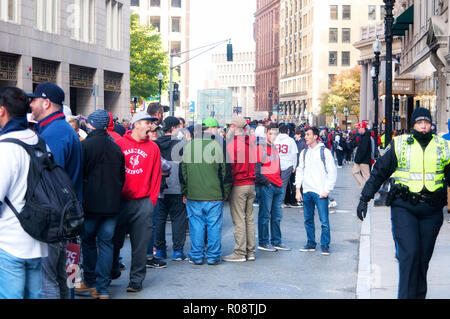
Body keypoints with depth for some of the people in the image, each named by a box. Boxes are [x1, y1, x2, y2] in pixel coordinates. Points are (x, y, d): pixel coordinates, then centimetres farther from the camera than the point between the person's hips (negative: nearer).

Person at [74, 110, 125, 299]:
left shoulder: (85, 146, -9)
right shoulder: (116, 148, 6)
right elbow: (122, 177, 13)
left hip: (90, 203, -4)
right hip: (112, 205, 4)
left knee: (88, 241, 11)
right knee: (106, 243, 6)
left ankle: (90, 282, 17)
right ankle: (103, 288, 5)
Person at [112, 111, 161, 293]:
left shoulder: (153, 148, 8)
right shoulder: (119, 144, 4)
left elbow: (156, 176, 8)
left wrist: (152, 200, 1)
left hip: (143, 203, 0)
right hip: (119, 202, 0)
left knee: (140, 244, 1)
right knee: (115, 241, 9)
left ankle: (136, 280, 9)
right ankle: (112, 272, 29)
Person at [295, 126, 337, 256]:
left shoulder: (325, 151, -2)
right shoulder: (304, 153, 13)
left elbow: (332, 172, -3)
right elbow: (300, 171, 17)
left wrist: (327, 190, -9)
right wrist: (298, 190, 8)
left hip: (320, 192, -5)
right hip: (306, 192, 5)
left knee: (324, 221, -6)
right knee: (308, 220, 9)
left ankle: (325, 245, 2)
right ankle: (311, 244, 20)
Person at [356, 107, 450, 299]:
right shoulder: (399, 145, 2)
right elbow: (379, 172, 6)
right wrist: (365, 198, 3)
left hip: (432, 211, 2)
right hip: (404, 207, -2)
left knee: (424, 257, 9)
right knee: (409, 253, -13)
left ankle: (419, 295, 24)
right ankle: (406, 295, -7)